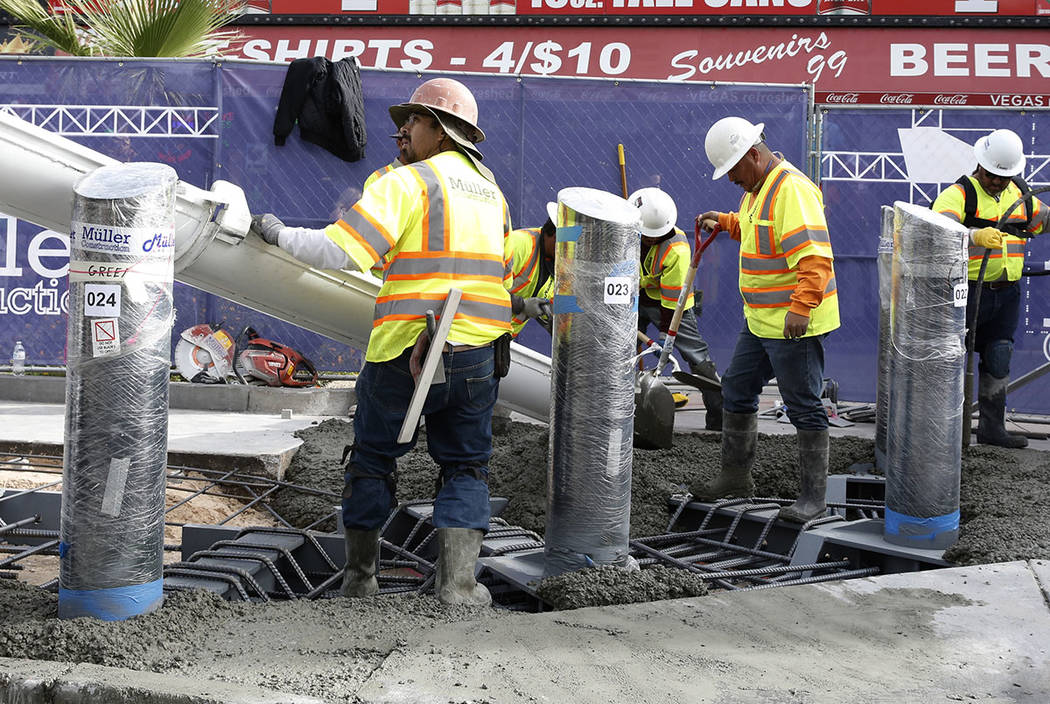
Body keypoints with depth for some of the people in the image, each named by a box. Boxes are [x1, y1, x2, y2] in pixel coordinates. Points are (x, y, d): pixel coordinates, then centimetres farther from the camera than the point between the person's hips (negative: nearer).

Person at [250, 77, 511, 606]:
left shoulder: (408, 182, -7)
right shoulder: (492, 192, 16)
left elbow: (342, 251, -15)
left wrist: (279, 235, -3)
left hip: (405, 352, -4)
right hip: (477, 357, 5)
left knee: (373, 459, 14)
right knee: (465, 467, 13)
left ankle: (360, 576, 21)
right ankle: (457, 581, 2)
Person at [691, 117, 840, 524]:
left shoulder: (791, 190, -20)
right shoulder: (757, 187, 12)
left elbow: (815, 257, -28)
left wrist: (801, 308, -35)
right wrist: (725, 222, 18)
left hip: (795, 325, -11)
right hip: (760, 320, 11)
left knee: (803, 407, -3)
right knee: (737, 391, 17)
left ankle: (814, 496, 6)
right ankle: (735, 477, 30)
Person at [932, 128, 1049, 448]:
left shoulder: (1021, 196, 12)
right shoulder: (959, 194, -9)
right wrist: (976, 236, -42)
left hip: (1007, 293, 6)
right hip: (967, 292, -6)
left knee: (998, 361, 12)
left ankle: (992, 427, 22)